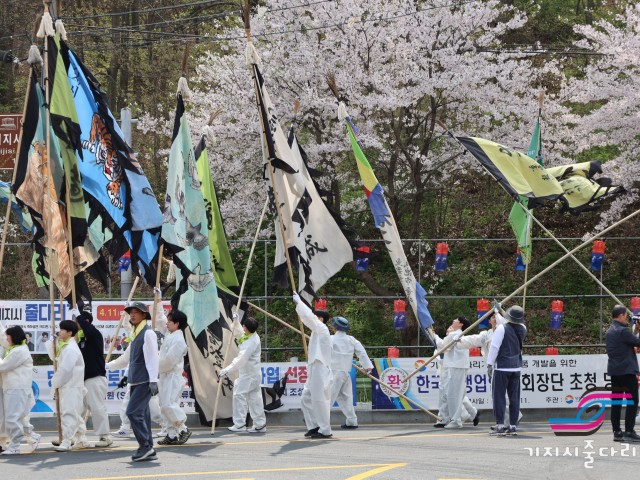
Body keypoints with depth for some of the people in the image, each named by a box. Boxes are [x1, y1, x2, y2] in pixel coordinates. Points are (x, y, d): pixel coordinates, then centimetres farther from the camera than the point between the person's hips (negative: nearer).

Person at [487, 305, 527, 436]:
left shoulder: (502, 328, -13)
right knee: (514, 397, 8)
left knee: (499, 396, -2)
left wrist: (489, 364, -8)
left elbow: (494, 347, -15)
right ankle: (513, 426, 9)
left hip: (502, 367, -5)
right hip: (516, 368, 5)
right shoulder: (522, 329, 5)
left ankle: (500, 425, -7)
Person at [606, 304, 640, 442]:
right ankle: (629, 431, -10)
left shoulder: (610, 331, 14)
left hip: (614, 371, 9)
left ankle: (617, 432, 8)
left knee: (616, 402, 8)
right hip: (626, 370, -9)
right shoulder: (622, 330, -15)